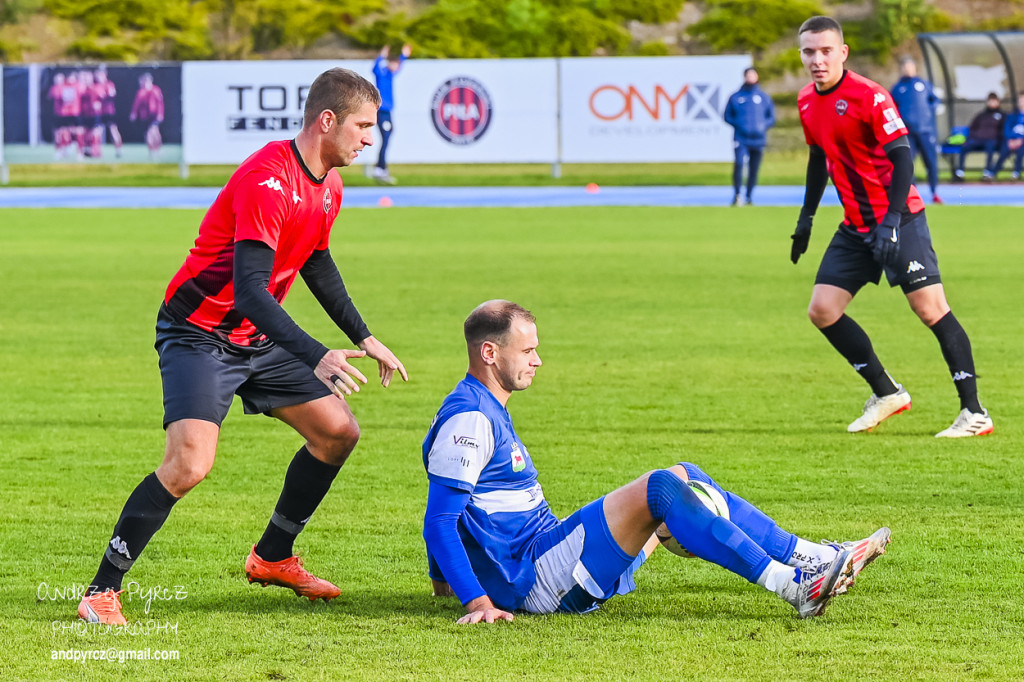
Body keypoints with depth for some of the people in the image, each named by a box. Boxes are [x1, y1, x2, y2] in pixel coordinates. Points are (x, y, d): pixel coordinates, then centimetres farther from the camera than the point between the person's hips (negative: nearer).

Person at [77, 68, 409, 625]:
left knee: (338, 431, 8)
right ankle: (102, 592, -16)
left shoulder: (328, 184, 5)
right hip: (199, 336, -9)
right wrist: (317, 358, -43)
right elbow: (250, 288, -34)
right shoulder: (266, 181, -27)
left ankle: (271, 558, 25)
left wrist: (364, 338, 25)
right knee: (190, 462, -25)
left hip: (258, 339, 9)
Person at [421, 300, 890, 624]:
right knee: (660, 488, -24)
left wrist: (443, 579, 35)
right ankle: (792, 586, -29)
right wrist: (478, 602, -27)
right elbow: (439, 522, -20)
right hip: (535, 580, -11)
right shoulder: (468, 419, -13)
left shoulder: (487, 411, 19)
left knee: (684, 478, 7)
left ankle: (811, 558, 1)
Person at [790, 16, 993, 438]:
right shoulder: (807, 103, 6)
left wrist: (891, 222, -26)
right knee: (822, 310, 1)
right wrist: (806, 218, 22)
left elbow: (902, 159, -19)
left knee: (931, 308, -13)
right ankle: (886, 394, 14)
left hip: (899, 219, -8)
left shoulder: (869, 97, -16)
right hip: (856, 227, 8)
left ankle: (974, 413, -10)